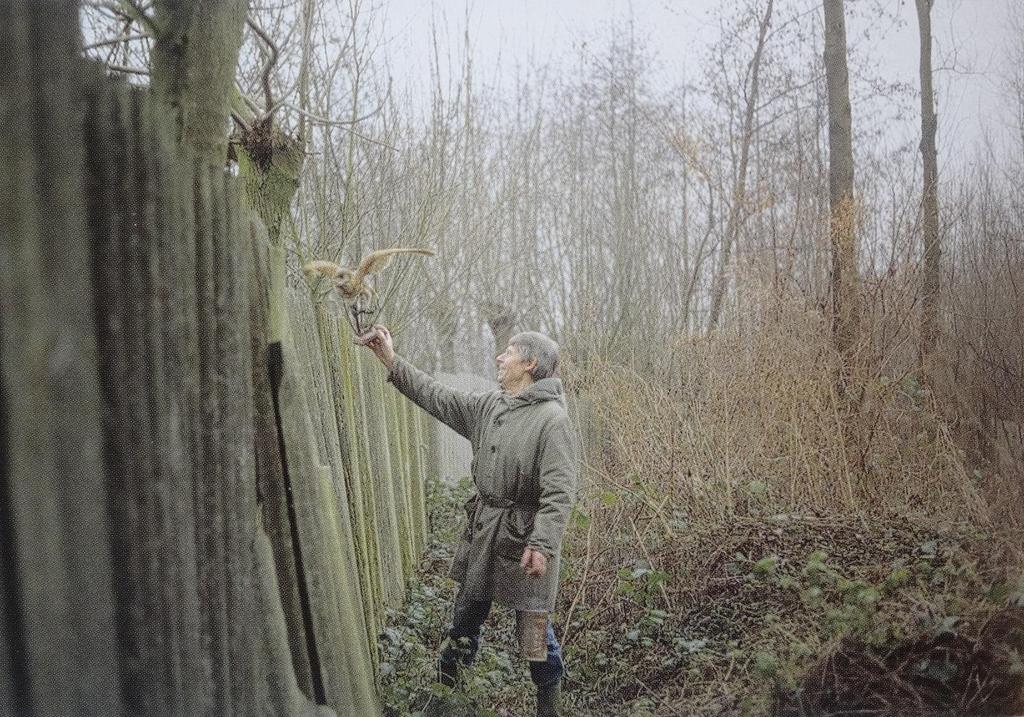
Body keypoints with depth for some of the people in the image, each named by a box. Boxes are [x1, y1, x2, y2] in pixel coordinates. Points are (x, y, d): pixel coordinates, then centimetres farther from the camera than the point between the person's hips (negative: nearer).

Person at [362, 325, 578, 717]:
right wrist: (392, 361, 10)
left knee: (534, 628, 5)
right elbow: (438, 397, 12)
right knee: (466, 615, 21)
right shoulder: (488, 406, 6)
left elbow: (559, 492, -24)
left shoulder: (552, 420, -18)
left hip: (524, 538, -7)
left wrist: (542, 544, -31)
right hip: (482, 530, 8)